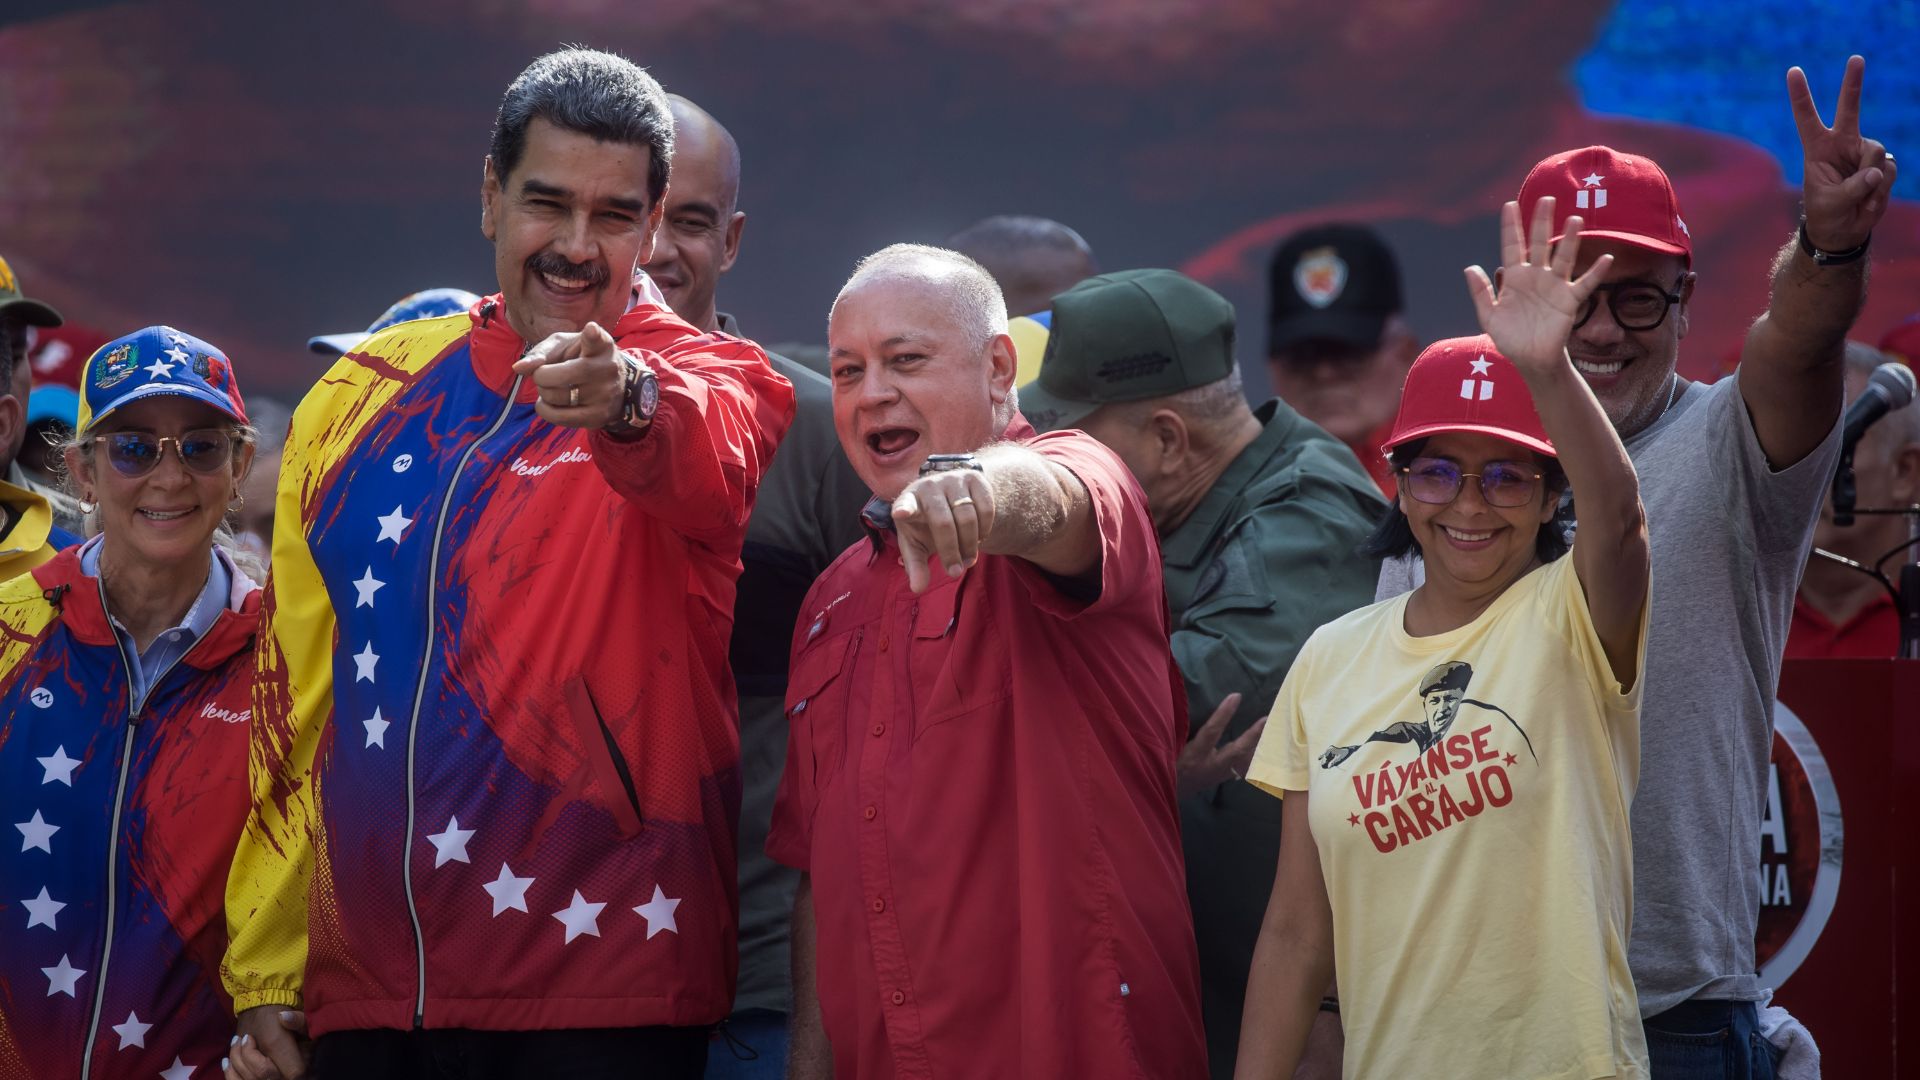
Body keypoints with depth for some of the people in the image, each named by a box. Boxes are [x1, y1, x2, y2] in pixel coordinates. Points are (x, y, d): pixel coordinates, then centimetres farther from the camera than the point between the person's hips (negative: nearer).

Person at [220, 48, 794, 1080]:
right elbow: (293, 704, 13)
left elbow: (709, 455, -28)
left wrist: (629, 402, -51)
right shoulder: (359, 397, 10)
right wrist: (264, 977, 8)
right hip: (364, 994, 4)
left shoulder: (711, 378, -2)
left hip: (603, 997, -4)